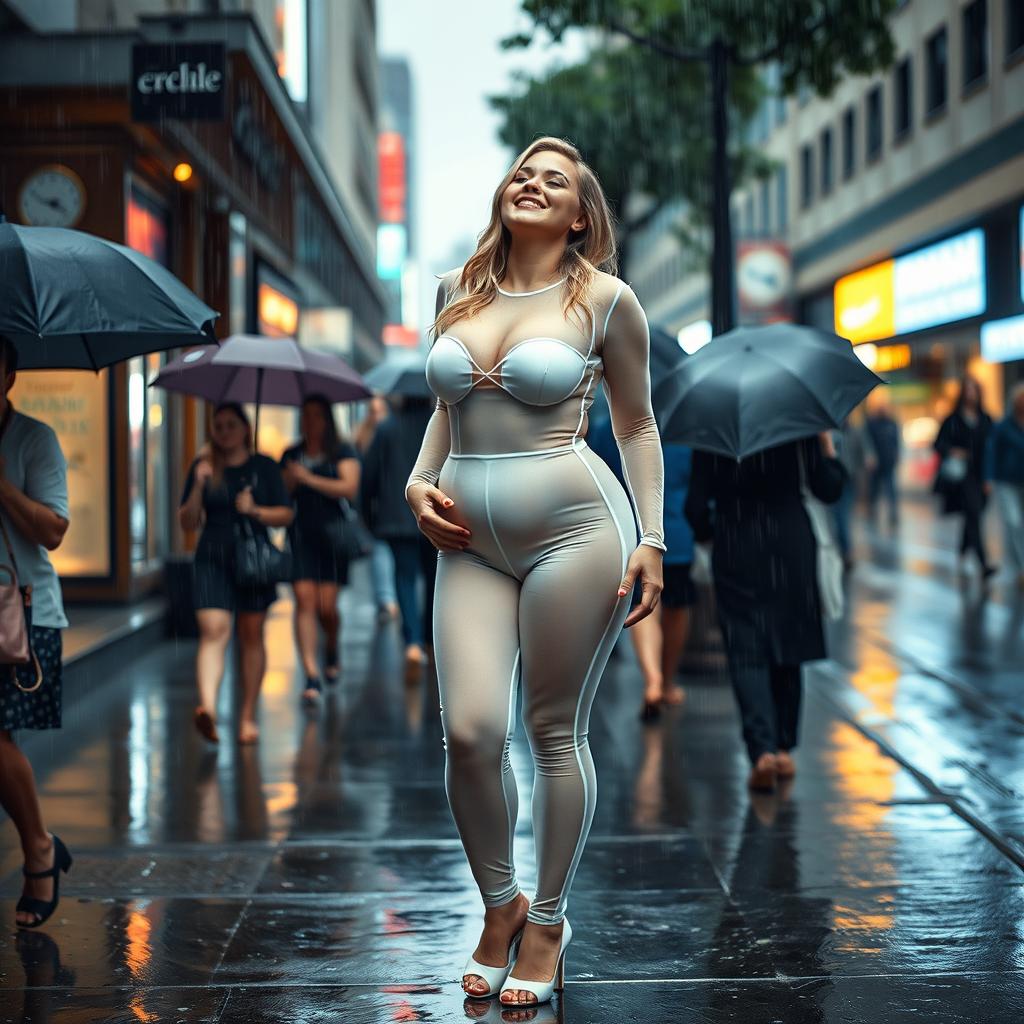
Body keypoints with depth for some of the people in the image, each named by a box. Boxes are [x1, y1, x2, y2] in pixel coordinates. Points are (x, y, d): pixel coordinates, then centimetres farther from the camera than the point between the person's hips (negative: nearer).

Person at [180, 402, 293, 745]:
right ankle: (208, 707, -33)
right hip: (212, 561, -1)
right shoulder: (203, 467, 6)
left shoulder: (264, 467, 6)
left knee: (252, 636, 6)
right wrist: (198, 486, -11)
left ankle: (248, 716, 16)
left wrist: (255, 511, -11)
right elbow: (187, 522, 4)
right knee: (213, 630, -16)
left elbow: (287, 514, 6)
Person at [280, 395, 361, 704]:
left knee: (326, 606, -5)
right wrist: (290, 481, -6)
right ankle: (312, 676, -13)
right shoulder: (291, 456, 15)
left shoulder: (343, 452, 4)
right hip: (299, 536, 2)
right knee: (304, 600, -10)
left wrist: (309, 479, -11)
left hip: (333, 536, -2)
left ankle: (331, 650, 29)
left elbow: (350, 489, -9)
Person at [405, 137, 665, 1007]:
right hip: (472, 542, 4)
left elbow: (637, 424, 7)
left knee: (556, 733, 3)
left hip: (573, 527, -3)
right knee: (469, 732, -8)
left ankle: (548, 921, 21)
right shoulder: (458, 291, 13)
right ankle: (500, 904, 17)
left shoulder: (604, 300, 1)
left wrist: (651, 540, 0)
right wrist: (419, 484, 8)